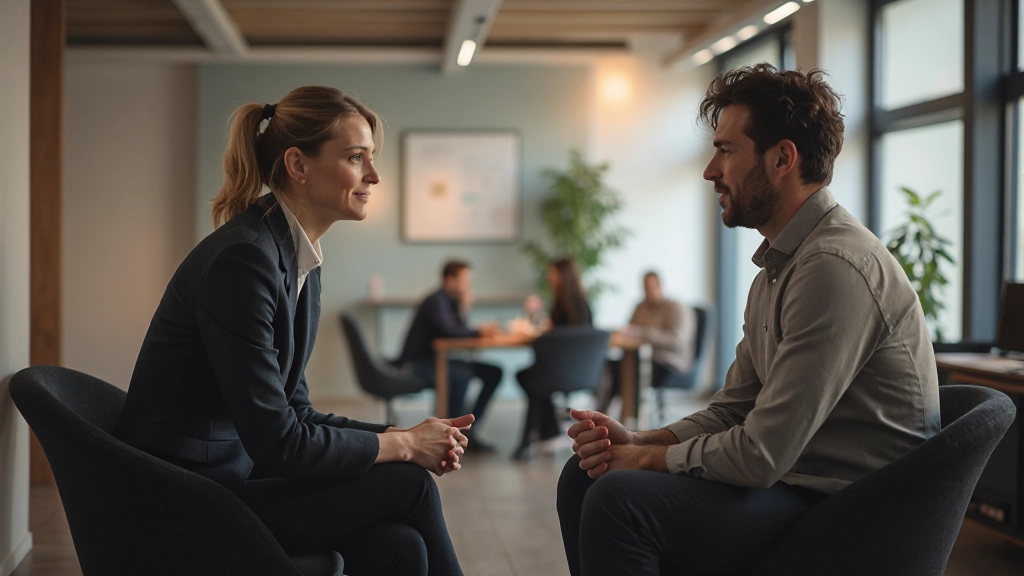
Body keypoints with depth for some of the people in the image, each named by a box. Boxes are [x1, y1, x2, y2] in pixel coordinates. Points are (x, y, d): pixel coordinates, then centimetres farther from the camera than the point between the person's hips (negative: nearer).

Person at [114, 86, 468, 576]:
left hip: (235, 473, 8)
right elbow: (276, 441, -22)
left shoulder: (301, 261, 9)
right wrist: (403, 446, -11)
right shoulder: (243, 259, -20)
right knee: (408, 483, -15)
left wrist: (402, 438, -2)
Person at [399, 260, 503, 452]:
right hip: (417, 364, -9)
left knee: (493, 373, 0)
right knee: (461, 375, -37)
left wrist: (464, 309, -11)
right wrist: (479, 332, -23)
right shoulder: (436, 301, -16)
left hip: (437, 360, 9)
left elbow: (460, 332, 1)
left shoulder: (451, 301, 10)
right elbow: (448, 331, -31)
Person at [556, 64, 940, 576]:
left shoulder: (836, 265, -22)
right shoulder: (778, 267, 13)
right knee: (583, 476, 7)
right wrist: (634, 440, -2)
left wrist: (646, 457, -7)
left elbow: (760, 454, -24)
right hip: (791, 484, 10)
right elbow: (731, 411, 15)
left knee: (620, 499, -25)